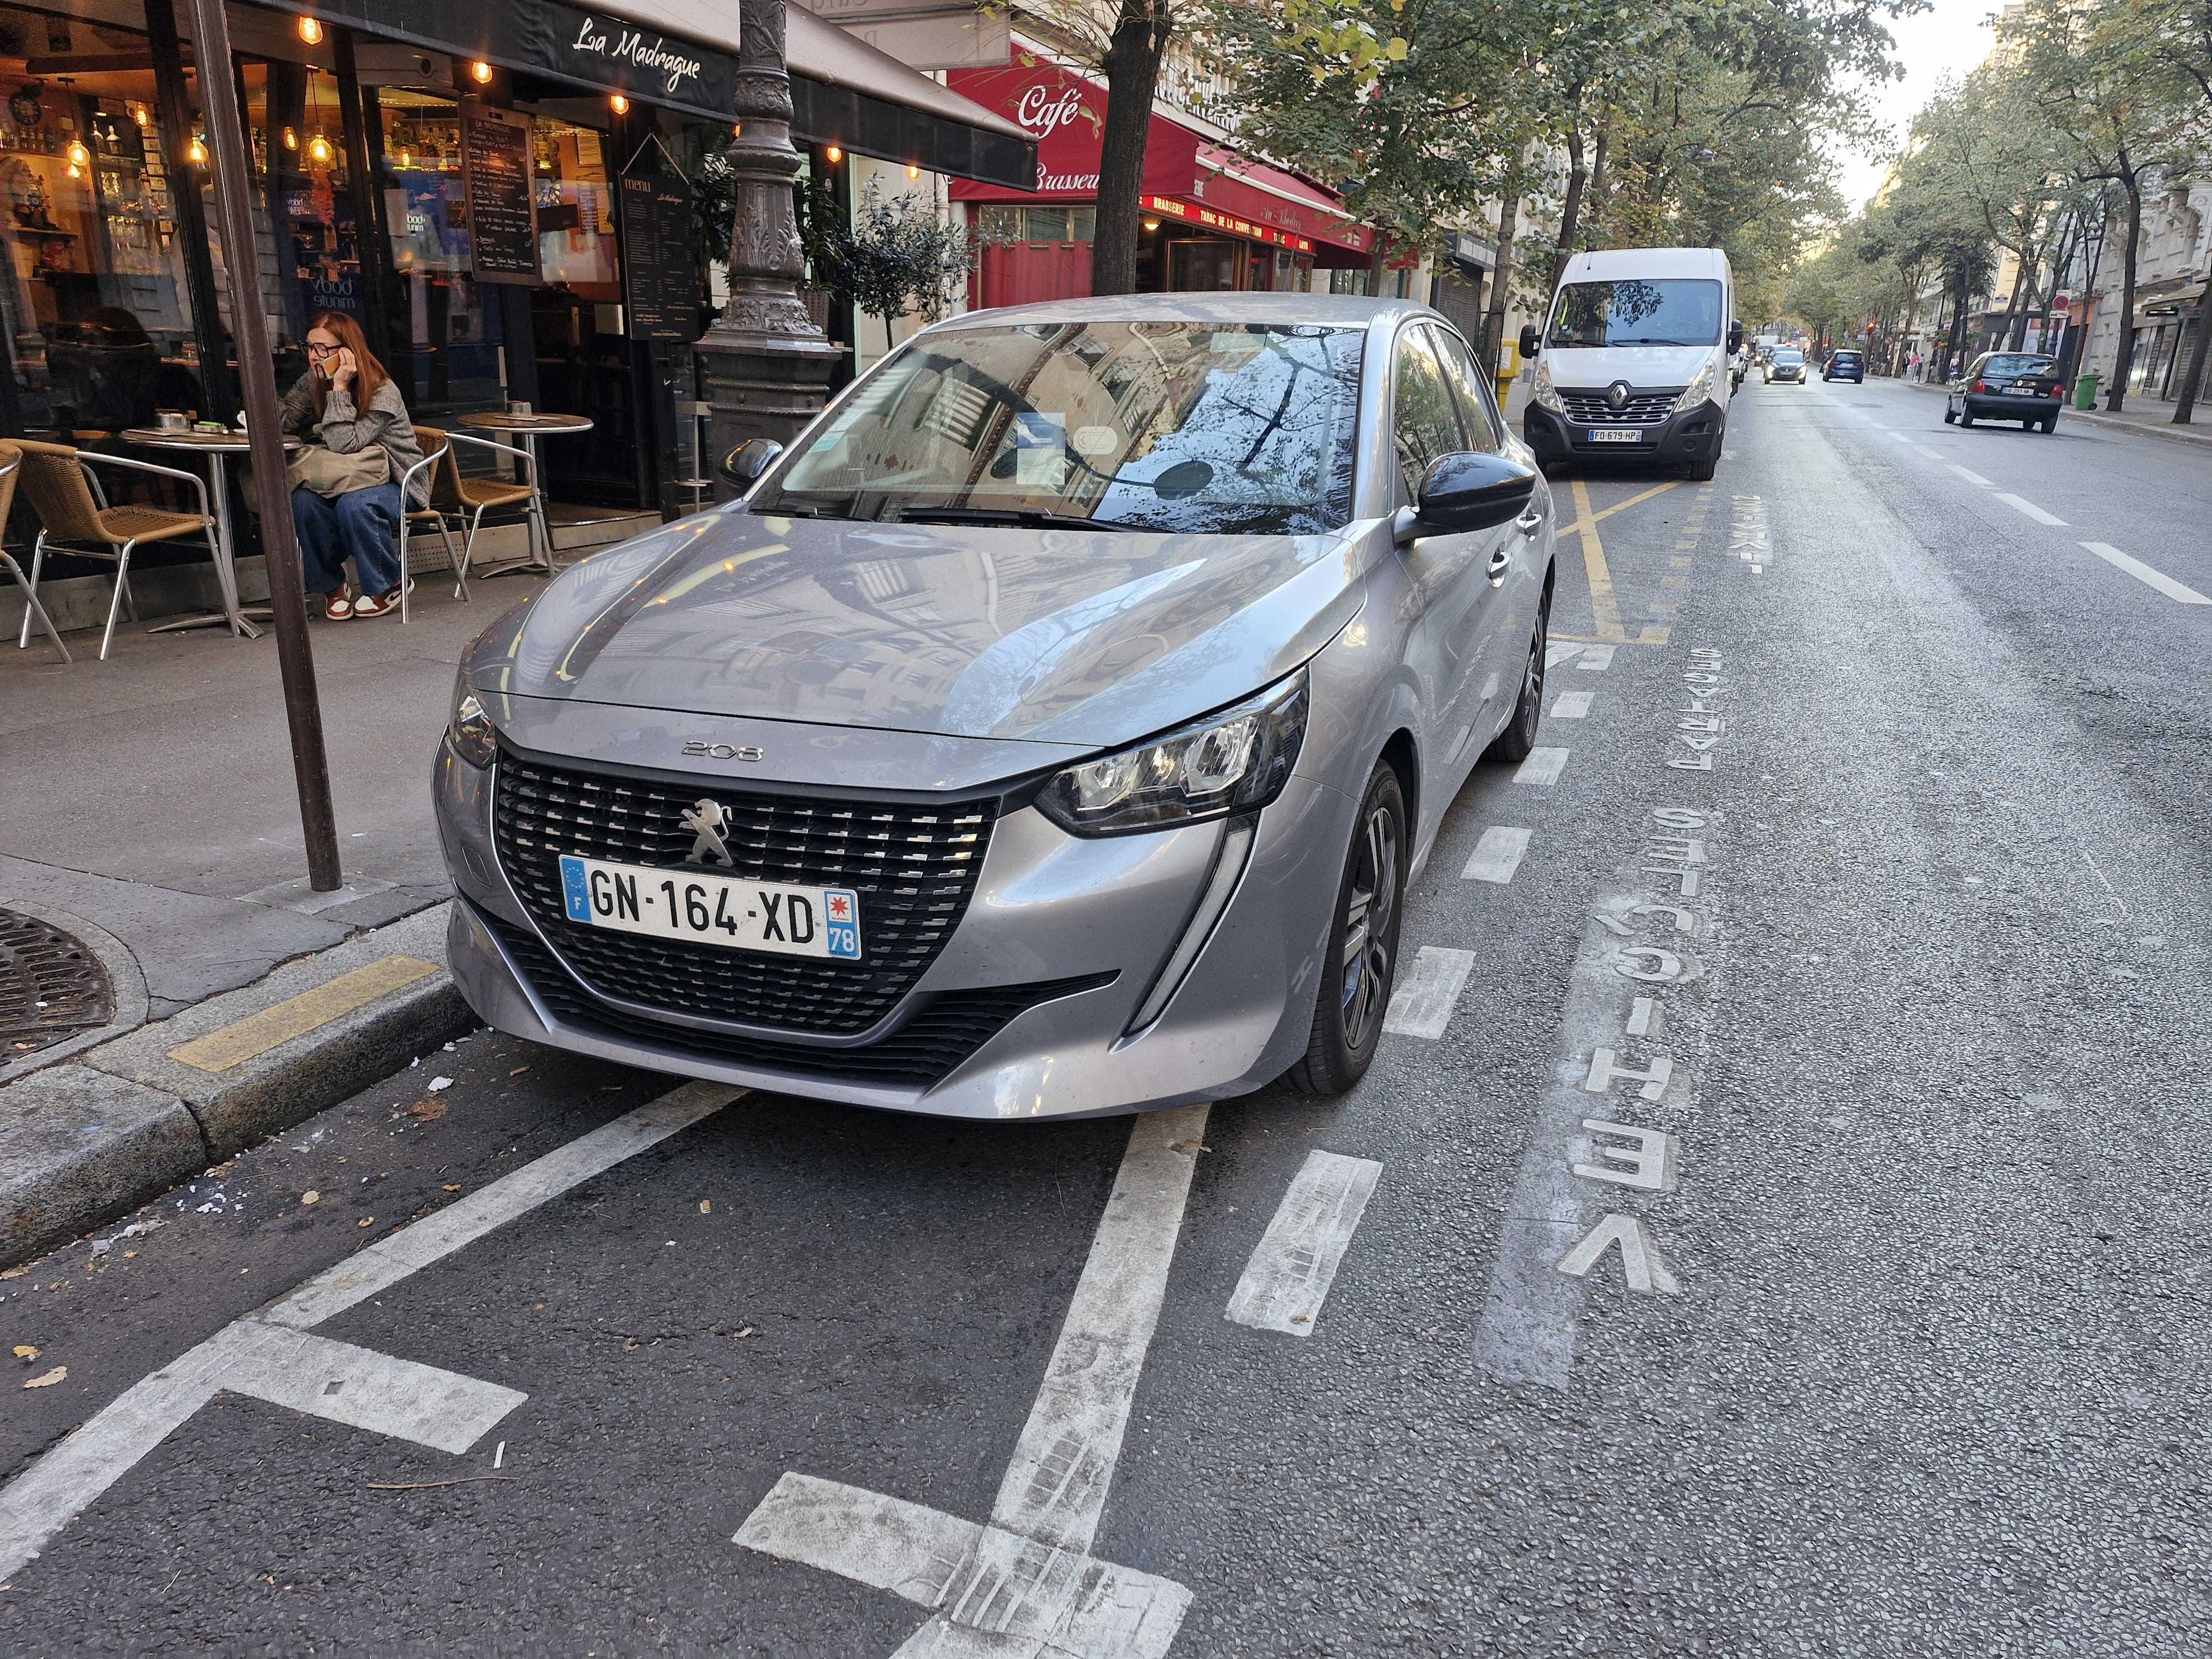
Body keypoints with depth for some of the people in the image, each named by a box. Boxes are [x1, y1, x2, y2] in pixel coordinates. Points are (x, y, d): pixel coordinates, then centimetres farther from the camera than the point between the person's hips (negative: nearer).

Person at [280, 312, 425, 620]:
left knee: (354, 505, -37)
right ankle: (330, 585, -6)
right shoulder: (313, 382, 2)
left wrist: (340, 388, -29)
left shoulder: (383, 393, -19)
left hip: (396, 484, -5)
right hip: (348, 481, 5)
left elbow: (344, 446, -29)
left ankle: (387, 585, -12)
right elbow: (282, 423, -4)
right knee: (303, 501, -26)